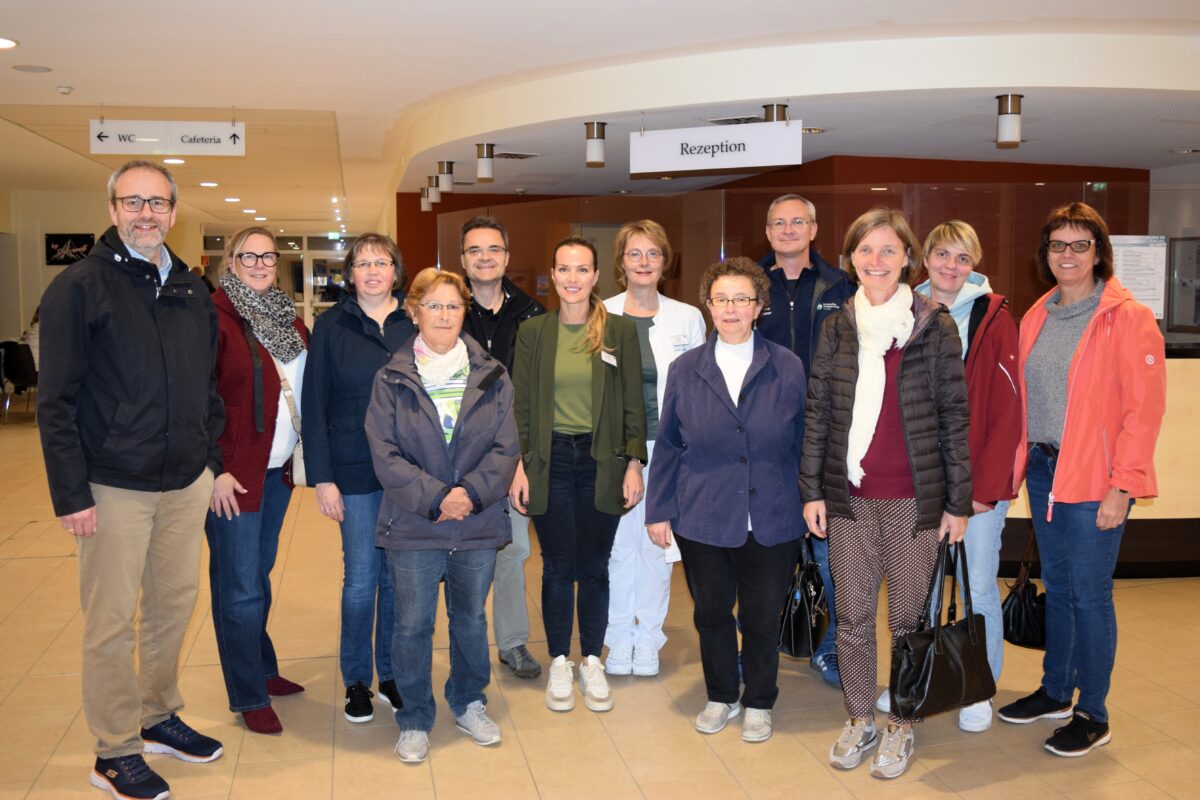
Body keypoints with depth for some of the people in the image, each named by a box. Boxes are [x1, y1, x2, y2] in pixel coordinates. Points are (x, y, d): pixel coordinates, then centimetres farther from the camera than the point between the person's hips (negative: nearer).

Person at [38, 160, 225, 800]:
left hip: (187, 483, 6)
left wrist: (212, 460, 13)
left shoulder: (193, 292, 9)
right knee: (112, 621, 4)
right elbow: (56, 400, -10)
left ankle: (159, 717, 33)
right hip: (115, 487, -5)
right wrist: (70, 493, -13)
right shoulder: (81, 286, -8)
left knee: (174, 606, 15)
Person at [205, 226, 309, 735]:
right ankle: (249, 697, 13)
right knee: (240, 588, 2)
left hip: (278, 467, 6)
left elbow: (305, 385, 17)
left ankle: (261, 670, 30)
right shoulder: (215, 316, -11)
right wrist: (215, 470, -17)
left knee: (260, 573, 16)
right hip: (234, 473, -6)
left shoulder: (288, 318, 11)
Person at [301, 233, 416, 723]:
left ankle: (392, 673, 24)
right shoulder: (332, 326, 0)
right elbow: (314, 406, -1)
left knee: (398, 576, 9)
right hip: (355, 471, -1)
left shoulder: (415, 323, 4)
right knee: (361, 577, 4)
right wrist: (322, 477, -7)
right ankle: (356, 681, 20)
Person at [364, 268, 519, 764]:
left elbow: (505, 448, -2)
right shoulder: (392, 380, -2)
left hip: (478, 522, 2)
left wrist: (472, 492, -17)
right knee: (412, 623, 5)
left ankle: (468, 704, 36)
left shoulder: (491, 377, 3)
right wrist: (434, 498, -17)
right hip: (412, 525, -2)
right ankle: (414, 719, 23)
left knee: (471, 617, 16)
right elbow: (385, 455, -8)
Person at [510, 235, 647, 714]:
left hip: (602, 461, 0)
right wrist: (519, 467, -3)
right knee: (557, 566, 6)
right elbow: (521, 406, 3)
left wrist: (634, 464, -4)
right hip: (550, 460, 0)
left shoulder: (619, 332, 0)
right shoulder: (533, 332, 2)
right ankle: (559, 664, 22)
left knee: (594, 566, 7)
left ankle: (591, 662, 24)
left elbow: (633, 405, 2)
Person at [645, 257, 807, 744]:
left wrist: (809, 503, 1)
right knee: (711, 612, 13)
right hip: (703, 519, 1)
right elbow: (667, 445, 5)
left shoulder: (787, 368, -2)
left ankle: (759, 703, 31)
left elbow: (802, 442, 2)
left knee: (763, 616, 10)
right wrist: (658, 511, 4)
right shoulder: (686, 369, 2)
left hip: (772, 520, -1)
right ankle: (721, 697, 34)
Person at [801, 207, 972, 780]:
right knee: (852, 617, 10)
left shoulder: (936, 327, -2)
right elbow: (817, 413, 7)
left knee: (908, 618, 7)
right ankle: (859, 721, 27)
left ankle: (901, 726, 25)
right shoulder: (836, 328, 5)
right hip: (848, 497, 2)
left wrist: (958, 501, -2)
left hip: (915, 499, -2)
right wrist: (811, 490, 3)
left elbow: (955, 417, -1)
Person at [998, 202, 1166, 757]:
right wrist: (1023, 459, 5)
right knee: (1056, 586, 17)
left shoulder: (1127, 318, -10)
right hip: (1042, 469, 6)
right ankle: (1055, 692, 31)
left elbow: (1145, 408, -13)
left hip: (1095, 480, -6)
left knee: (1089, 594, 1)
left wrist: (1122, 486, -17)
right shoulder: (1037, 316, 10)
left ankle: (1093, 715, 16)